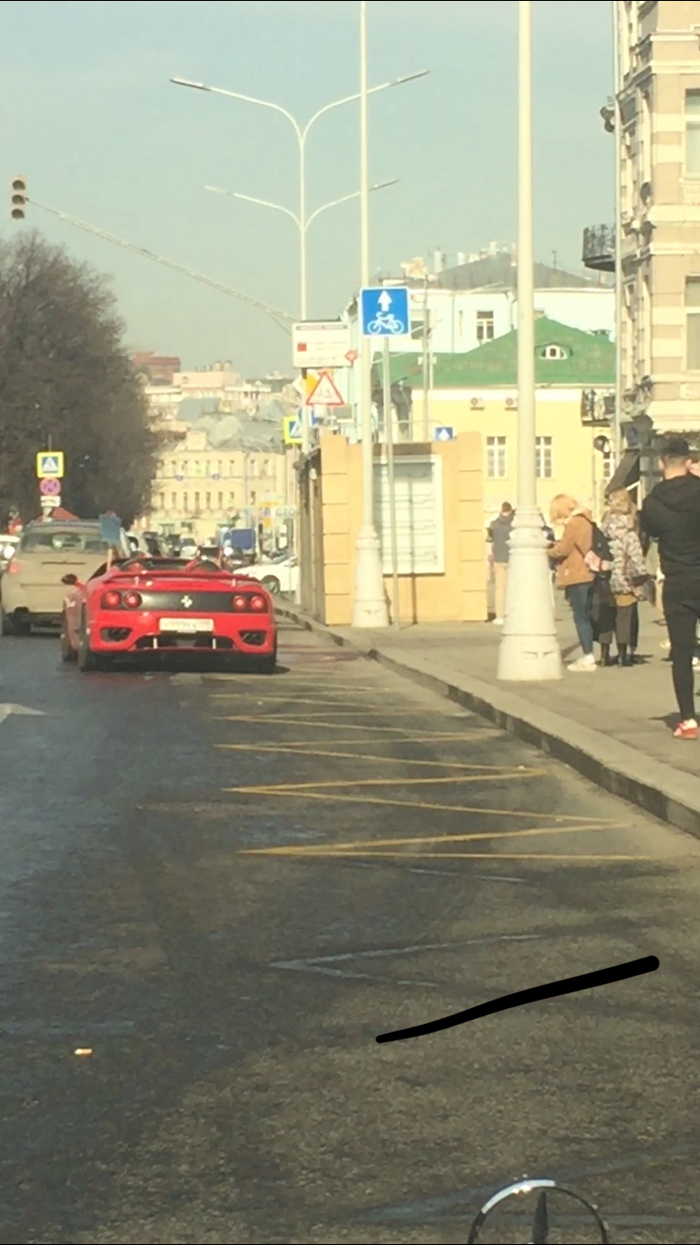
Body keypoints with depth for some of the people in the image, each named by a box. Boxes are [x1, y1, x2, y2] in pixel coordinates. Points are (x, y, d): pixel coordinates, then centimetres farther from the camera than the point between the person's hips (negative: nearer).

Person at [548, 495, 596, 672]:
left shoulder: (573, 523, -13)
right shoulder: (586, 520, 14)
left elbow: (563, 550, -13)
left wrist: (548, 551, 4)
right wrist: (558, 544, 7)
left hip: (577, 576, -9)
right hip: (588, 575, 9)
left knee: (580, 617, -6)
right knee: (585, 617, 13)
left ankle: (588, 658, -8)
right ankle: (588, 657, 16)